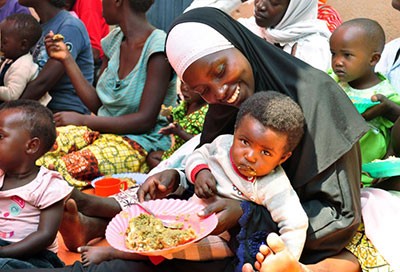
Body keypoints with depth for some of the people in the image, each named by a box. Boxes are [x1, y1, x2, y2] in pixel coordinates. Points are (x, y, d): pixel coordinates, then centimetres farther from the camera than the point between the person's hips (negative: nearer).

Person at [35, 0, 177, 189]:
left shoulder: (158, 45, -14)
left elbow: (145, 120, -17)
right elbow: (97, 104, 11)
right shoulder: (115, 39, 10)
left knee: (64, 169, -30)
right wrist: (66, 59, 9)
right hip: (101, 131, 7)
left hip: (142, 142, -7)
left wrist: (82, 120, -16)